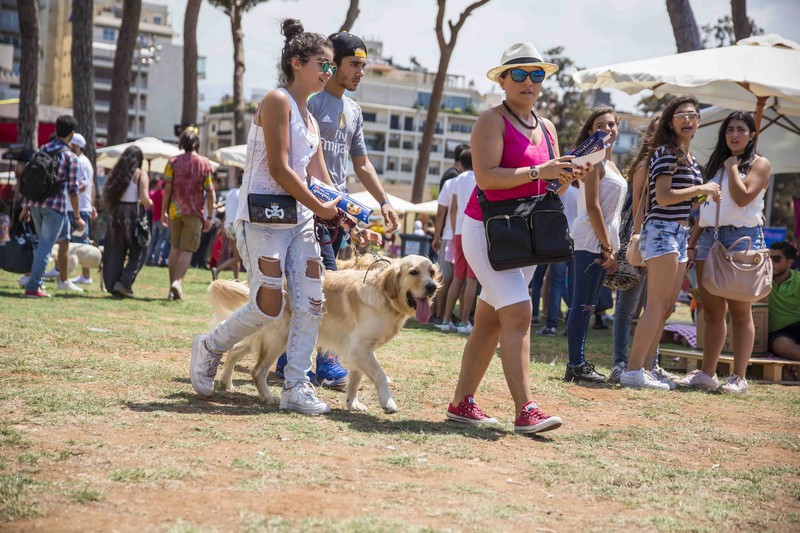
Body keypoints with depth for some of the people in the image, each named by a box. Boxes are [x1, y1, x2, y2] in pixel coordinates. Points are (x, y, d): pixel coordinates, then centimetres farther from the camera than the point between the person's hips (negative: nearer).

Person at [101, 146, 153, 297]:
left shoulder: (116, 174, 11)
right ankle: (124, 282, -9)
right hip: (133, 215, -5)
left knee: (115, 252, 10)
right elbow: (144, 198, -14)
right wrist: (150, 204, 7)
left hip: (116, 213, 5)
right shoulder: (141, 175, -4)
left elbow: (105, 195, 7)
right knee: (138, 253, 5)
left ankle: (112, 285, 7)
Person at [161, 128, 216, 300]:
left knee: (175, 248, 12)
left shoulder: (173, 162, 1)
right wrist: (210, 216, 1)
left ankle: (172, 287, 12)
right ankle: (178, 281, -19)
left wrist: (163, 212, 1)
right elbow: (210, 192, -2)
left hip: (175, 210, 1)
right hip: (194, 212, -1)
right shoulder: (205, 163, 1)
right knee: (187, 249, 1)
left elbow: (167, 189, -3)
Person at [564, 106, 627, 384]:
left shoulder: (609, 162, 19)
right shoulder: (594, 160, -9)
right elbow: (592, 207, -16)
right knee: (583, 304, -8)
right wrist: (607, 247, -17)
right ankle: (576, 366, -7)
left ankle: (578, 364, 15)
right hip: (591, 240, -10)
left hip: (602, 241, 10)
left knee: (587, 305, 11)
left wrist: (610, 247, 15)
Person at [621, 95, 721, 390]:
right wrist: (701, 189, -12)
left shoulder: (690, 159, 20)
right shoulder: (665, 153, -9)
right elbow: (663, 197, -18)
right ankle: (633, 371, -13)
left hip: (680, 235, 10)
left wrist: (708, 195, 9)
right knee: (657, 305, -13)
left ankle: (645, 369, 12)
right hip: (662, 230, -10)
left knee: (666, 308, 9)